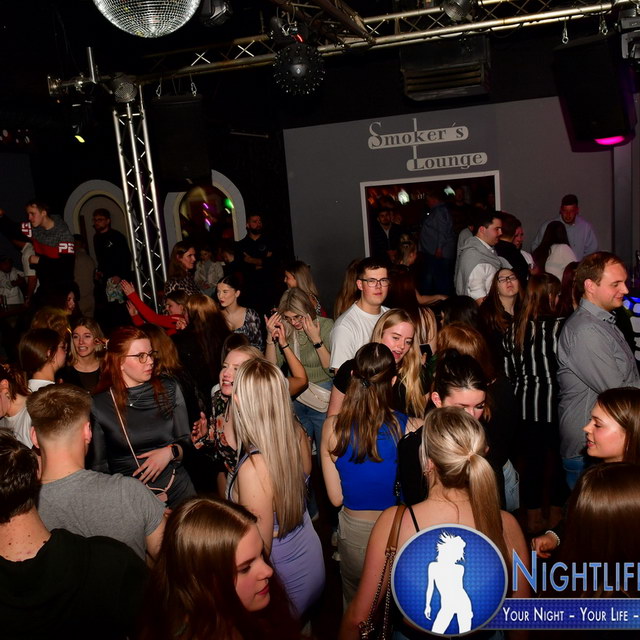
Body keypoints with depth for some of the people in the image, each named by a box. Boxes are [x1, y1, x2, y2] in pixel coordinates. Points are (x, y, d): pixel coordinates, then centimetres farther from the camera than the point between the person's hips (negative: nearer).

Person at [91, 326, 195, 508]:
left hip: (177, 490, 1)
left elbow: (187, 441, 8)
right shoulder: (99, 405, -3)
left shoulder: (169, 389, 2)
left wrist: (170, 452, -12)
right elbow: (99, 465, 1)